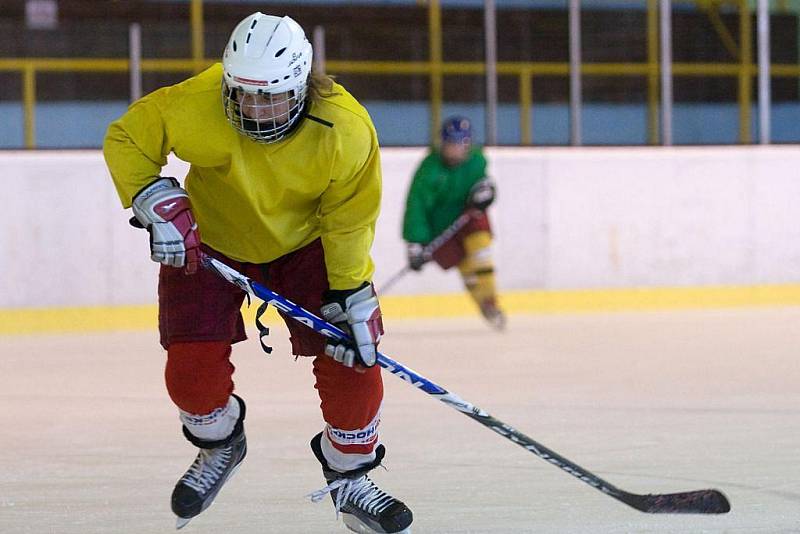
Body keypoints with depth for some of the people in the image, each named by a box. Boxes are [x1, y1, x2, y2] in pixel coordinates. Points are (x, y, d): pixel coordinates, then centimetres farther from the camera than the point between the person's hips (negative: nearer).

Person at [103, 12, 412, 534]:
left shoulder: (348, 132, -28)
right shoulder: (193, 106, -32)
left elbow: (348, 223, -16)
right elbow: (126, 139, -16)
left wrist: (350, 299, -17)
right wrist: (158, 203, -28)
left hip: (306, 243, 0)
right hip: (210, 242, 0)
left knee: (351, 358, -9)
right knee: (192, 367, -9)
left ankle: (351, 479, 14)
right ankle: (219, 446, 25)